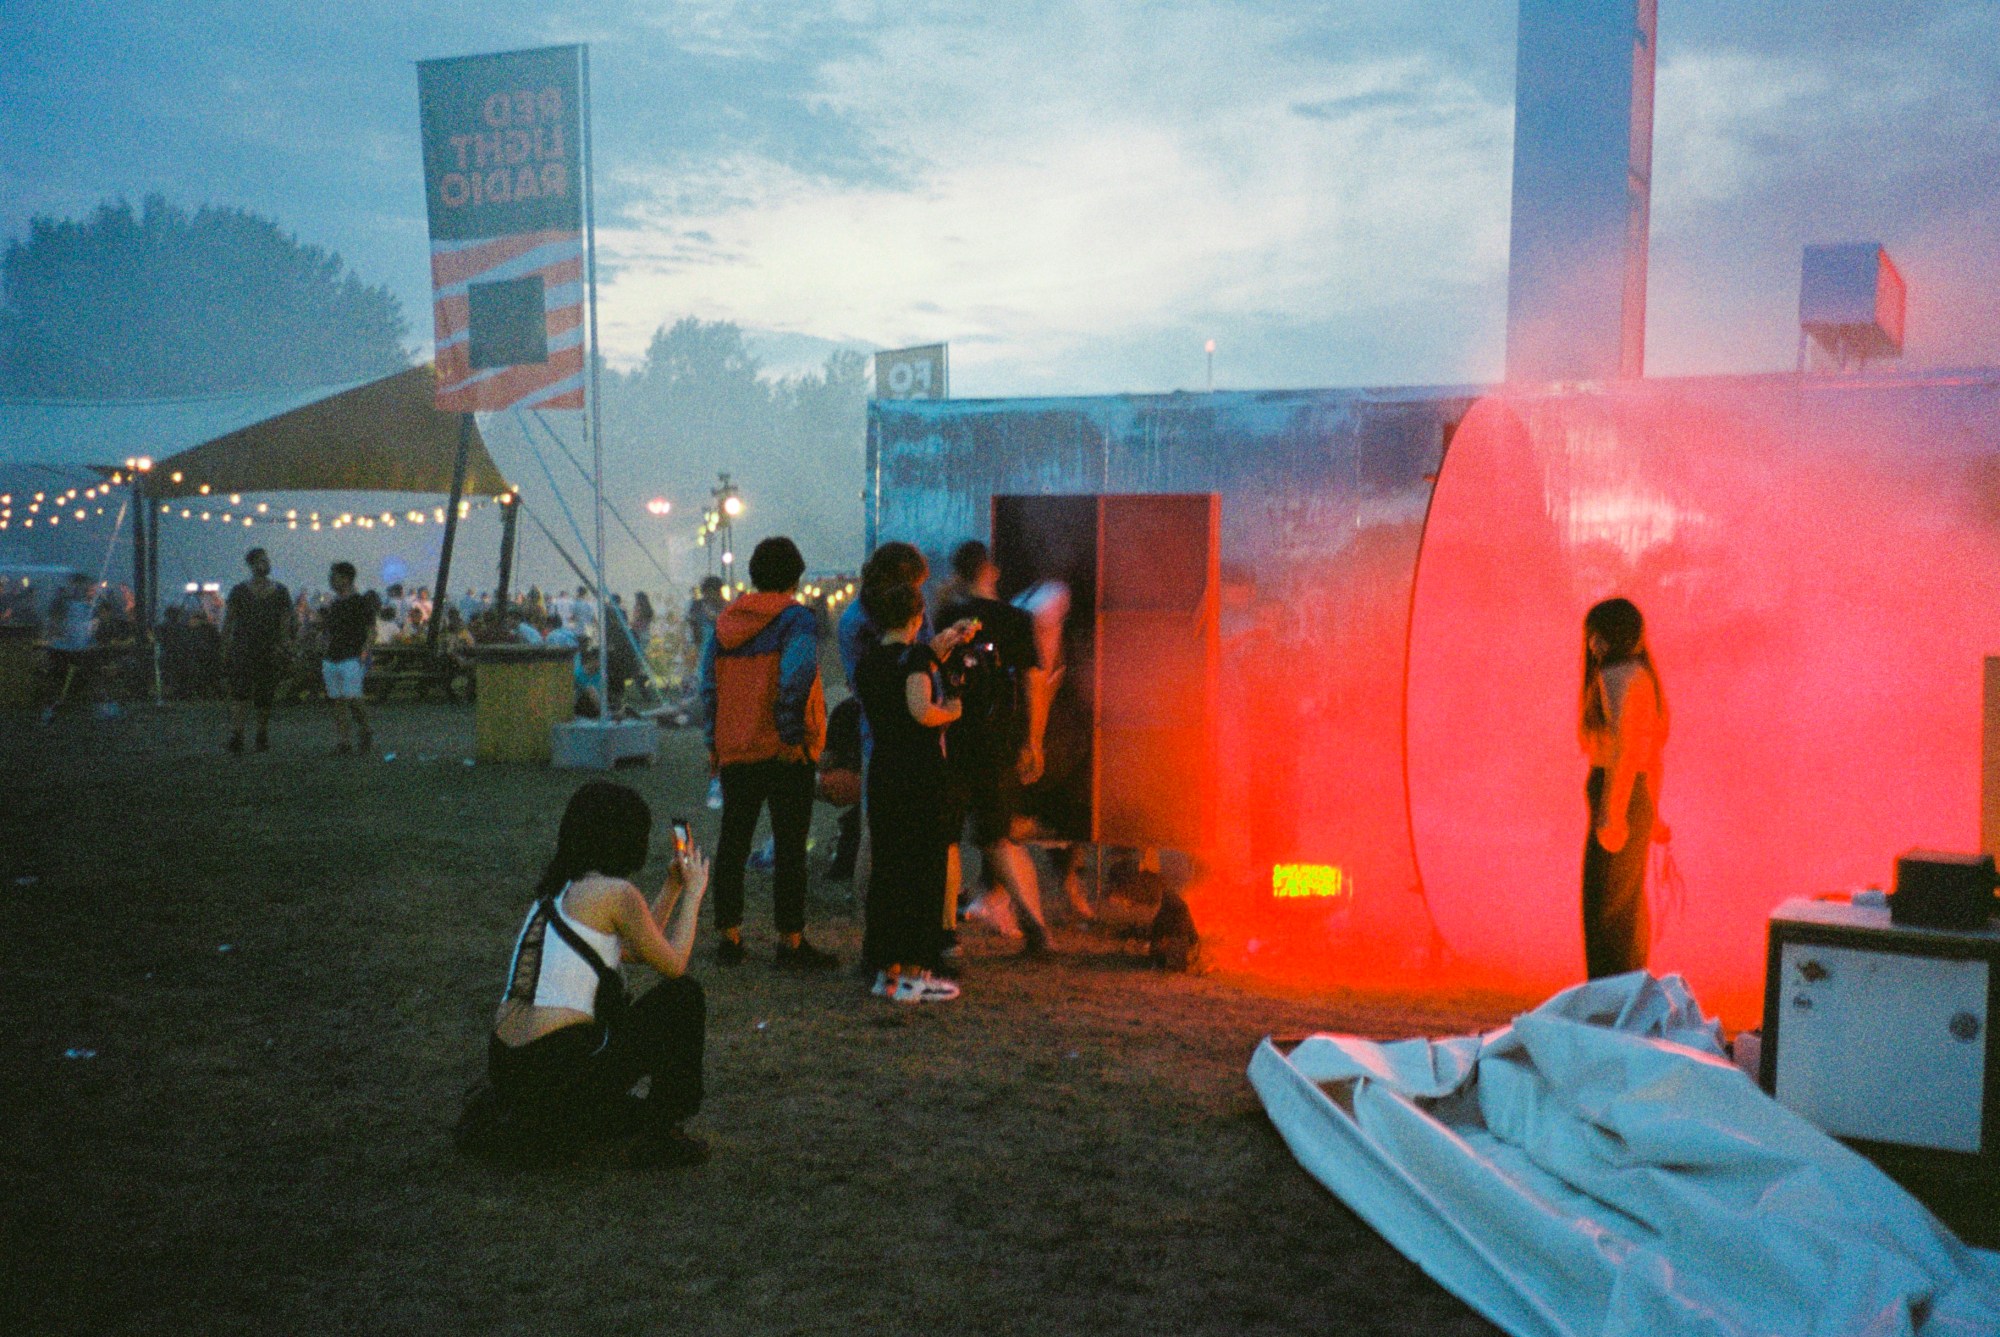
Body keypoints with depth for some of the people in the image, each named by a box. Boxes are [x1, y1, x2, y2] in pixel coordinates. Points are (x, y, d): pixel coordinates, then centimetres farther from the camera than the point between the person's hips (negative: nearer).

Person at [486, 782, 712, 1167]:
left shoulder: (555, 890, 16)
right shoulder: (615, 892, -9)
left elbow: (637, 948, 27)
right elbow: (674, 964, 4)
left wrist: (673, 886, 31)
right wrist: (693, 893, 16)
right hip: (558, 1074, -9)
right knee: (684, 995, 7)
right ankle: (659, 1135, 11)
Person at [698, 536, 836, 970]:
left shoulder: (725, 621, 11)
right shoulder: (796, 617, -7)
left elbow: (709, 684, 9)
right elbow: (796, 676, -21)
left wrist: (713, 743, 12)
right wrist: (792, 734, -15)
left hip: (733, 751, 5)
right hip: (783, 753, -5)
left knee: (732, 842, 12)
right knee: (790, 846, 0)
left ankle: (729, 937, 17)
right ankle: (790, 942, 2)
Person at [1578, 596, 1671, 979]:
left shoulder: (1616, 677, -14)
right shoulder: (1642, 675, 16)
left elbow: (1624, 750, -24)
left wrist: (1611, 815, -26)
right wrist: (1652, 812, 26)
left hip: (1618, 796, -10)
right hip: (1639, 799, 10)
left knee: (1605, 908, -4)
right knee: (1628, 906, 18)